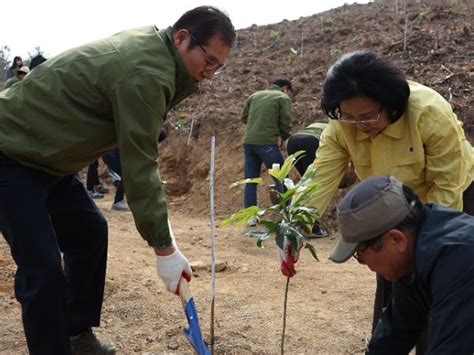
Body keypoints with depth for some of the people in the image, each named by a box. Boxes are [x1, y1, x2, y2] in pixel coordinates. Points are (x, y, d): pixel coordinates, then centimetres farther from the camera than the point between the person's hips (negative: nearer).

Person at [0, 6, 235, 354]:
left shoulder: (149, 44, 3)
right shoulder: (145, 74, -27)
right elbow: (139, 168, -25)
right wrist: (165, 249, -20)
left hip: (46, 157, 10)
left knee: (89, 232, 14)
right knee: (43, 270, -13)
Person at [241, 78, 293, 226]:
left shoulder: (254, 95, 17)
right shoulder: (283, 98, 3)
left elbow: (243, 117, 18)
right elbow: (286, 123, -3)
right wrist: (284, 139, 13)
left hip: (248, 142, 5)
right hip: (267, 143, -5)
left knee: (250, 181, 9)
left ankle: (251, 216, 9)